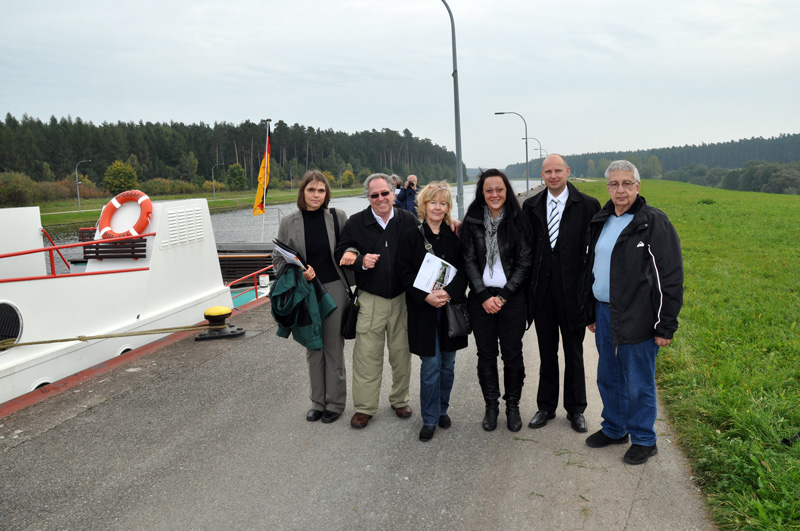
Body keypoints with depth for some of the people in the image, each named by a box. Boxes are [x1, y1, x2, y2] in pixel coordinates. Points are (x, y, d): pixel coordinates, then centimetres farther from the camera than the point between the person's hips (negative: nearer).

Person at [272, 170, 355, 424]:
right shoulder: (288, 222, -1)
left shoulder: (338, 217, -2)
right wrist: (298, 272, -14)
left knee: (334, 347, 4)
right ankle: (318, 401, 25)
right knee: (313, 348, 11)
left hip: (334, 289, -1)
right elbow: (278, 260, 4)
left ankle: (335, 402, 19)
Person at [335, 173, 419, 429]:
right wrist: (361, 262, -16)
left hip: (402, 298, 1)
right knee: (367, 354, 1)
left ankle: (400, 400, 29)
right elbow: (341, 253, 2)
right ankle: (364, 407, 14)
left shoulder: (408, 220, 2)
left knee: (401, 352, 11)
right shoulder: (356, 222, -1)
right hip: (370, 299, -1)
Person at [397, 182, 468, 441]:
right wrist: (426, 296, -17)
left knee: (448, 363, 12)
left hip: (451, 307, 3)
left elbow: (464, 269, 0)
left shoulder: (455, 235, 3)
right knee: (430, 365, -1)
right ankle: (430, 418, 14)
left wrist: (449, 292, -16)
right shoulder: (411, 235, -2)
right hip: (423, 310, -2)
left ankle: (442, 409, 31)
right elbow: (405, 273, -4)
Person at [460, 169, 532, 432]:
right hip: (481, 299, 1)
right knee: (486, 355, 8)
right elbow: (469, 261, 1)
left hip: (512, 299, -1)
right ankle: (491, 405, 25)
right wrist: (484, 296, -9)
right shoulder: (472, 222, 2)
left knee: (512, 355, 5)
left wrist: (503, 296, -10)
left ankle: (513, 405, 24)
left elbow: (525, 262, -3)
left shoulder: (518, 221, -1)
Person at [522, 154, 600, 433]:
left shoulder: (588, 205, -4)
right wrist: (527, 288, 1)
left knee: (574, 354, 11)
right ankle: (546, 407, 30)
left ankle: (575, 410, 27)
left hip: (572, 291, -2)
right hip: (542, 290, 2)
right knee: (547, 353, 15)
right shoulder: (531, 206, 4)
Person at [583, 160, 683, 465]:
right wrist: (590, 312, 18)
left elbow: (670, 277, -12)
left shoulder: (654, 222, -10)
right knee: (608, 378, 18)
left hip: (637, 319, -7)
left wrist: (665, 326, -14)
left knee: (638, 384, 5)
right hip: (604, 314, 7)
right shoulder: (601, 221, 11)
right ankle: (614, 429, 37)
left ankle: (644, 440, 24)